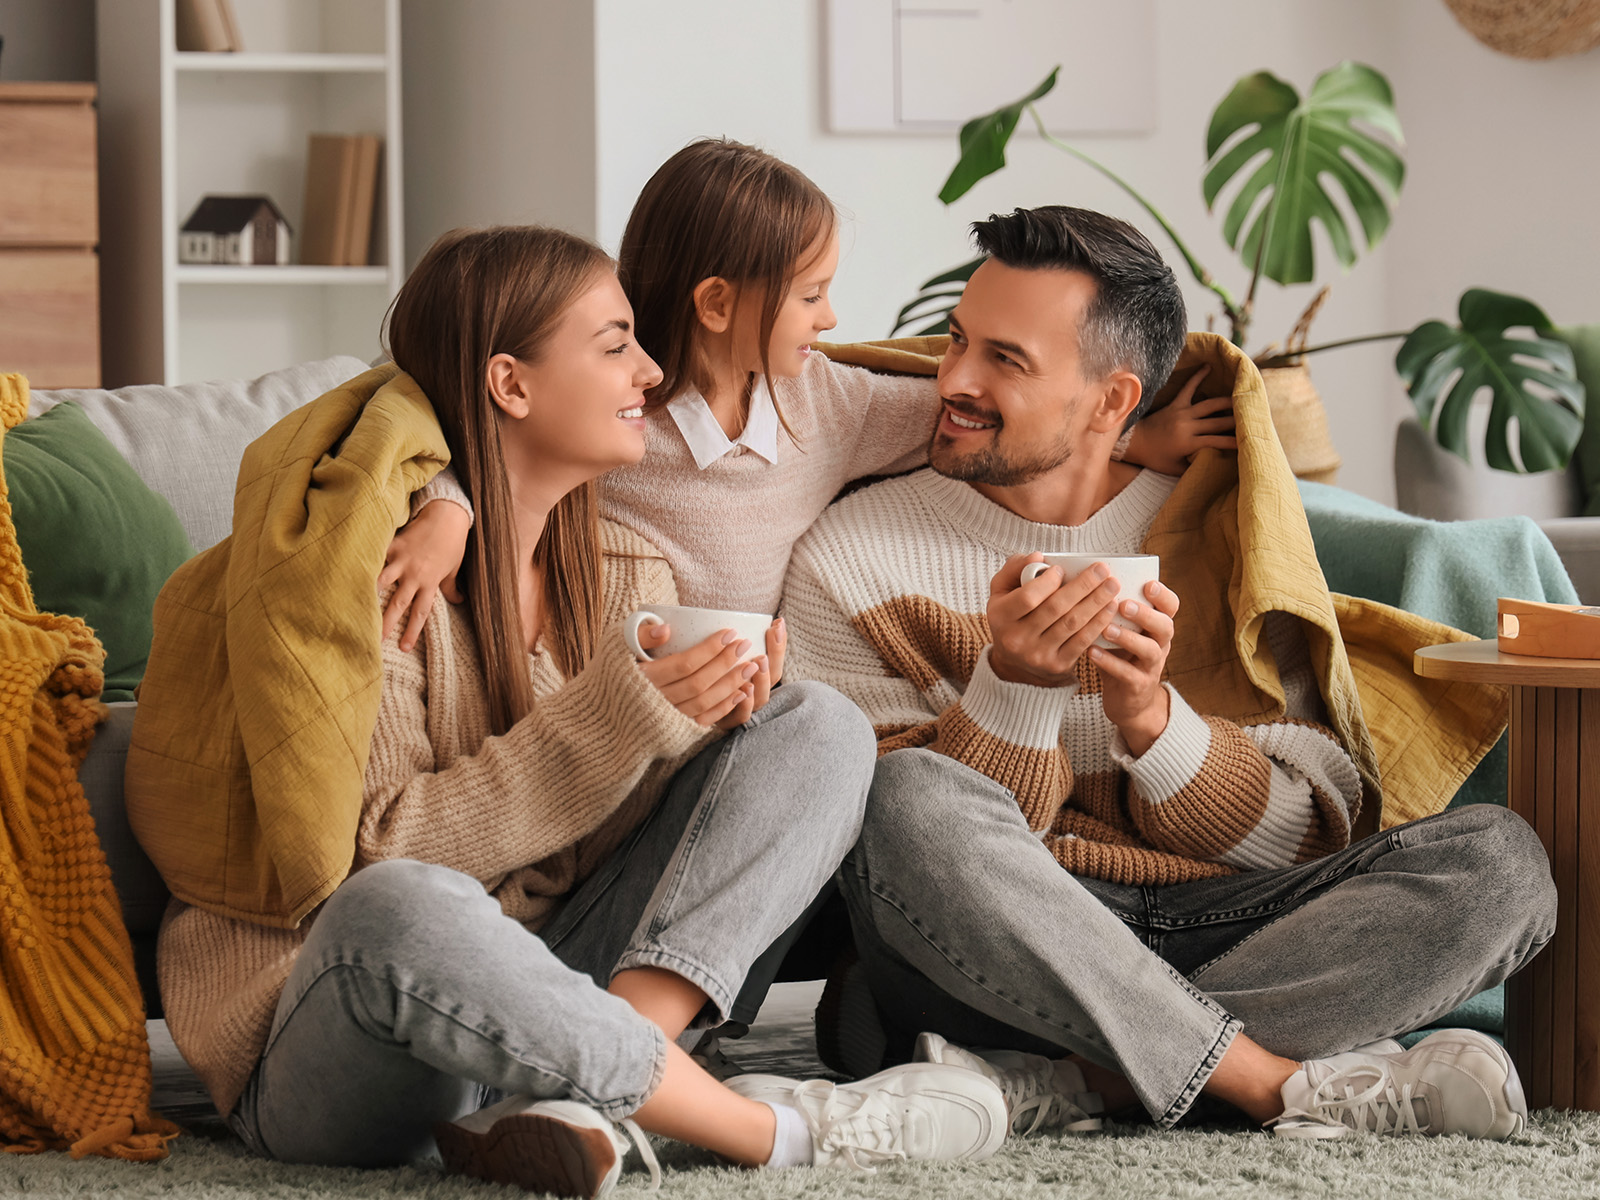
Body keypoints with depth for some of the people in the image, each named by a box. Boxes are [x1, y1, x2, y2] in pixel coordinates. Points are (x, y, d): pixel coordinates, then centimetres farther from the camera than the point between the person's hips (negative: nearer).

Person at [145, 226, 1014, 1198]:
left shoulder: (627, 577, 9)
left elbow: (590, 854, 5)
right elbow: (376, 855, -19)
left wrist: (703, 721, -14)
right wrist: (619, 717, -23)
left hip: (538, 998, 7)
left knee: (821, 728, -4)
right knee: (403, 913, -42)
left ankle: (590, 1103, -26)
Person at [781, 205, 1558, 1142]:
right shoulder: (853, 561, 4)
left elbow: (1309, 836, 5)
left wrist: (1150, 720, -13)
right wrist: (1013, 689, -19)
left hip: (1223, 931, 3)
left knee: (1500, 860, -22)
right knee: (915, 802, -35)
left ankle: (1047, 1079, -29)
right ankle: (1282, 1085, -28)